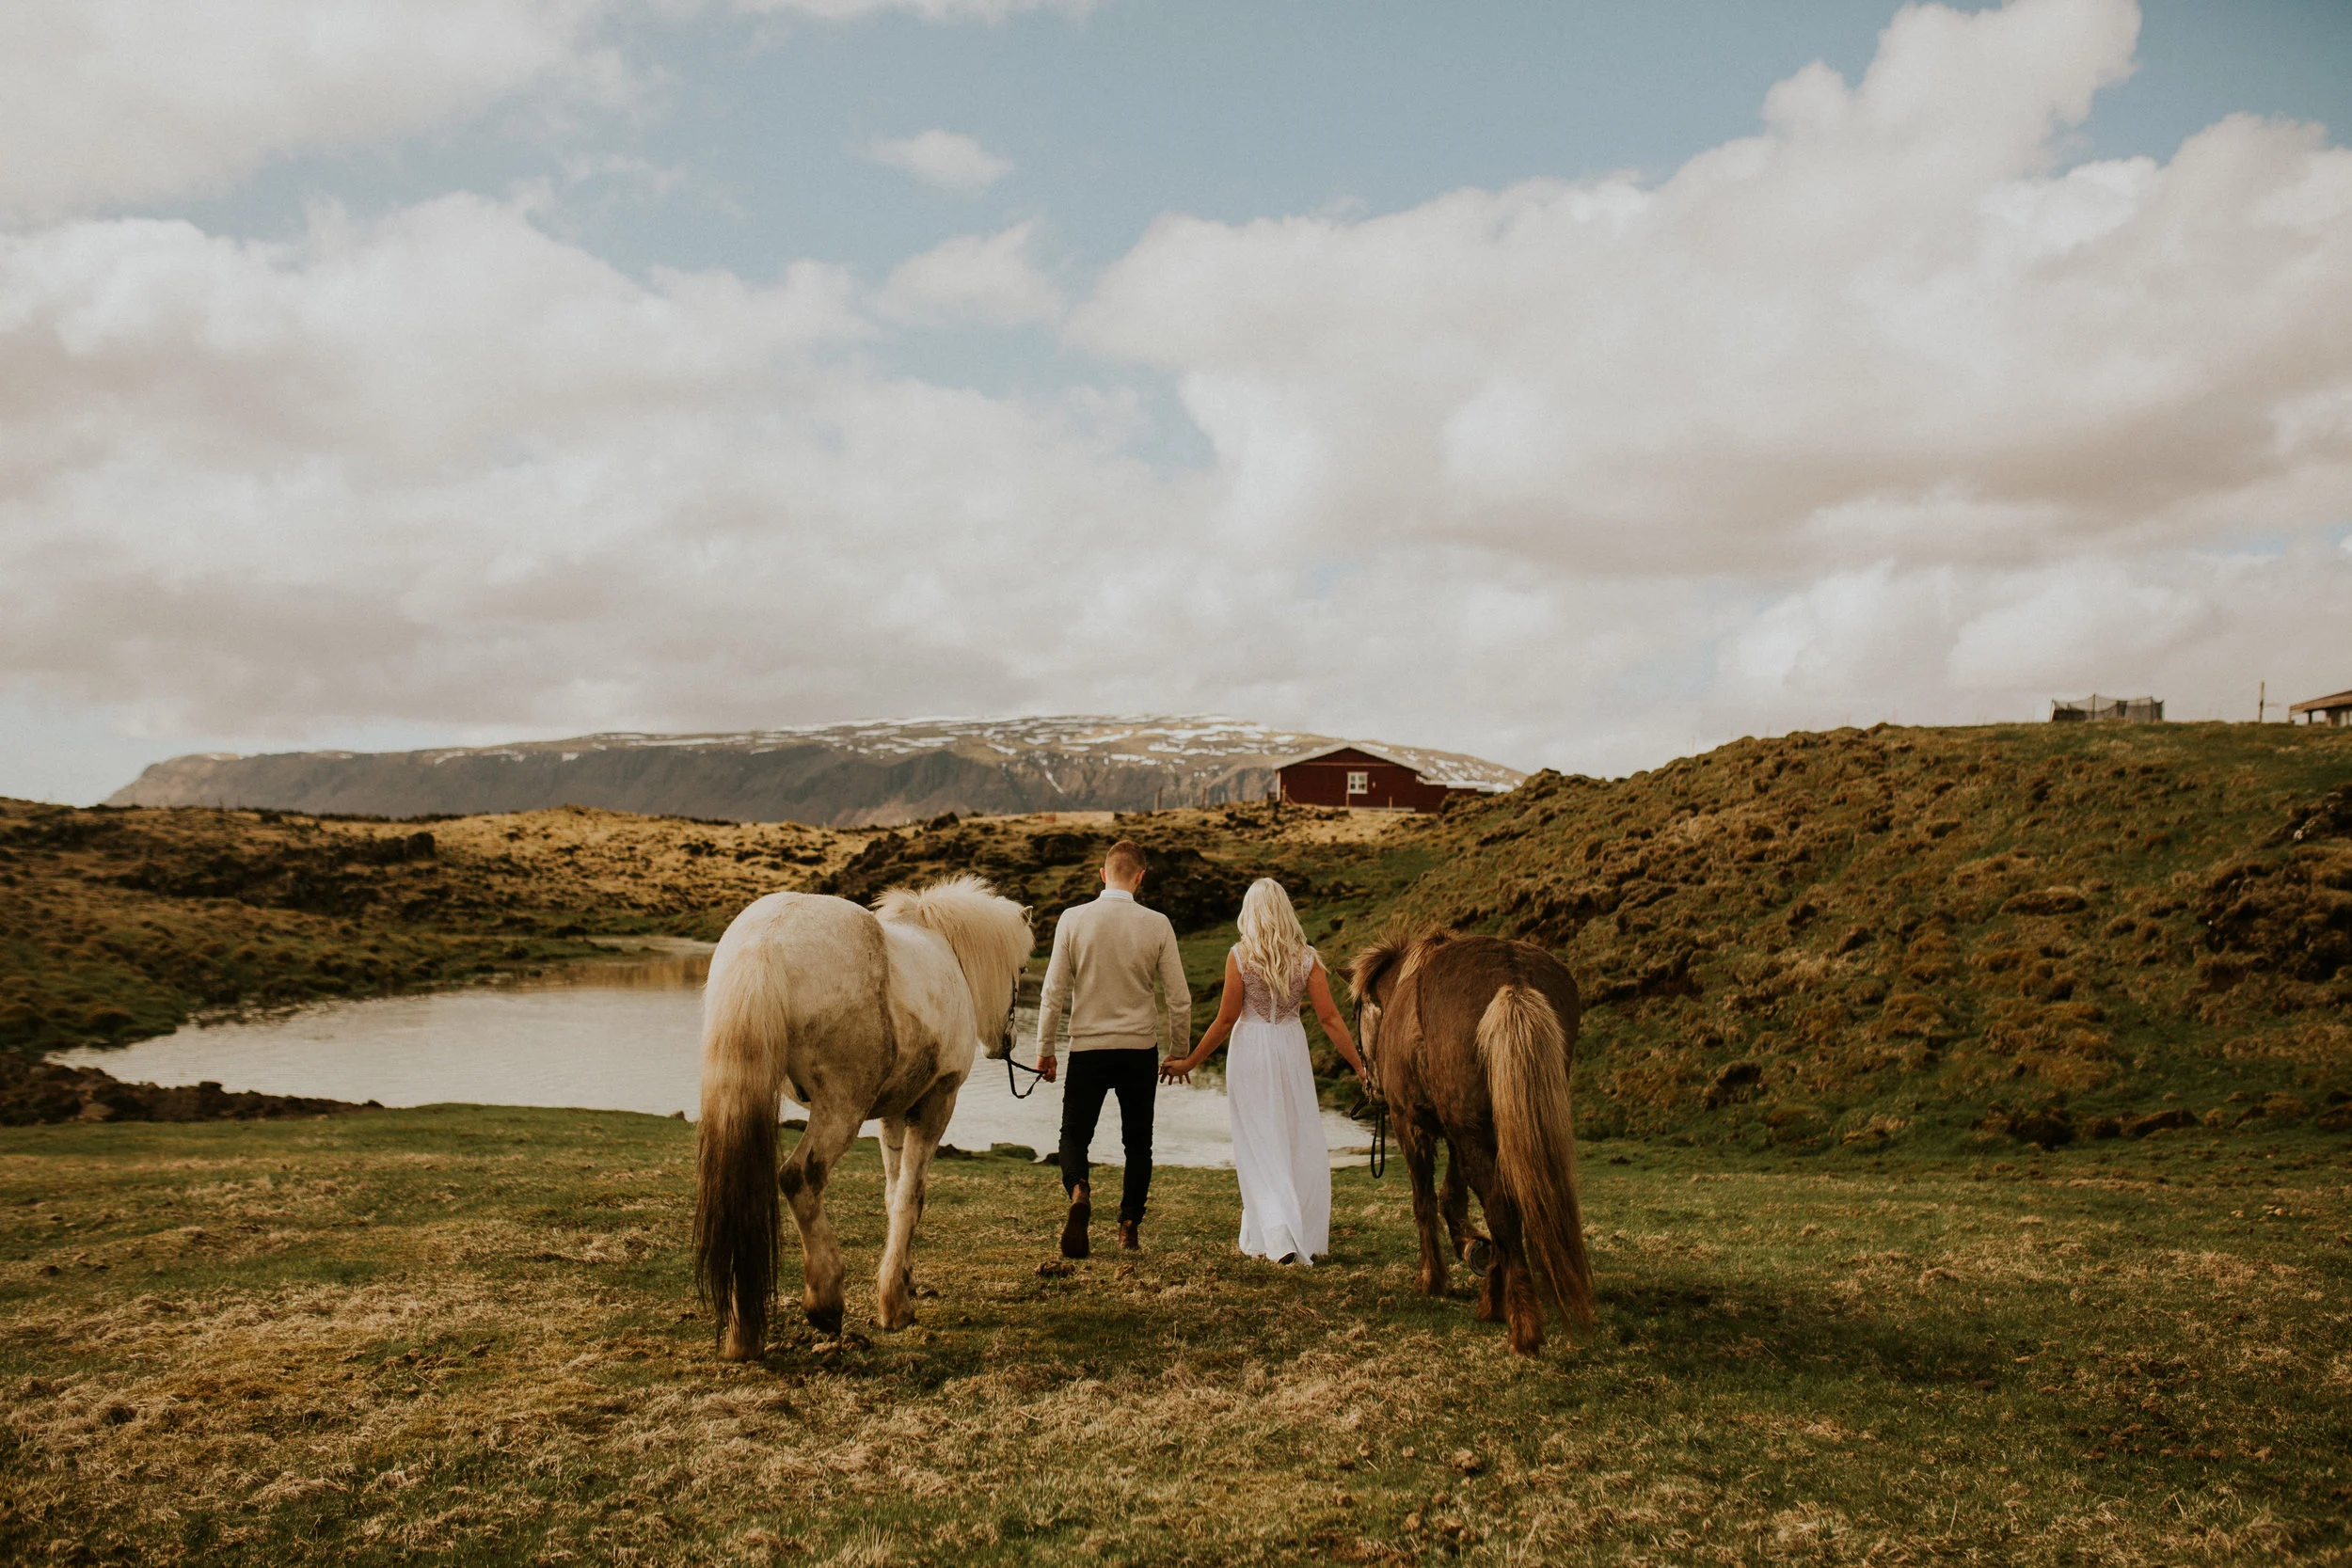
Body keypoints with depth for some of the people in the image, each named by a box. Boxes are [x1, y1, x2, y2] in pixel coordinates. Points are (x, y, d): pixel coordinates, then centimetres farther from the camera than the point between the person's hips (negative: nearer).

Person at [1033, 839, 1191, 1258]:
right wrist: (1179, 1052, 12)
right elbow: (1179, 999, -2)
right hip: (1140, 1049, 1)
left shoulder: (1073, 920, -6)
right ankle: (1130, 1226, 15)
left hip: (1087, 1048, -1)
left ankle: (1079, 1190, -18)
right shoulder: (1157, 925, -5)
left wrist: (1045, 1048, 7)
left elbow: (1054, 992, -4)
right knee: (1138, 1141, 15)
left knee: (1075, 1133, 10)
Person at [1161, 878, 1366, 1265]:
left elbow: (1227, 1019, -8)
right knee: (1302, 1143, 13)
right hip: (1291, 1048, 2)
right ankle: (1308, 1237, 18)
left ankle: (1279, 1238, -7)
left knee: (1261, 1146, 4)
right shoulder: (1306, 958, -4)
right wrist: (1359, 1066, 0)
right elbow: (1330, 1018, -6)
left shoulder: (1240, 956, -10)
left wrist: (1190, 1062, 1)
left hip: (1251, 1050, -2)